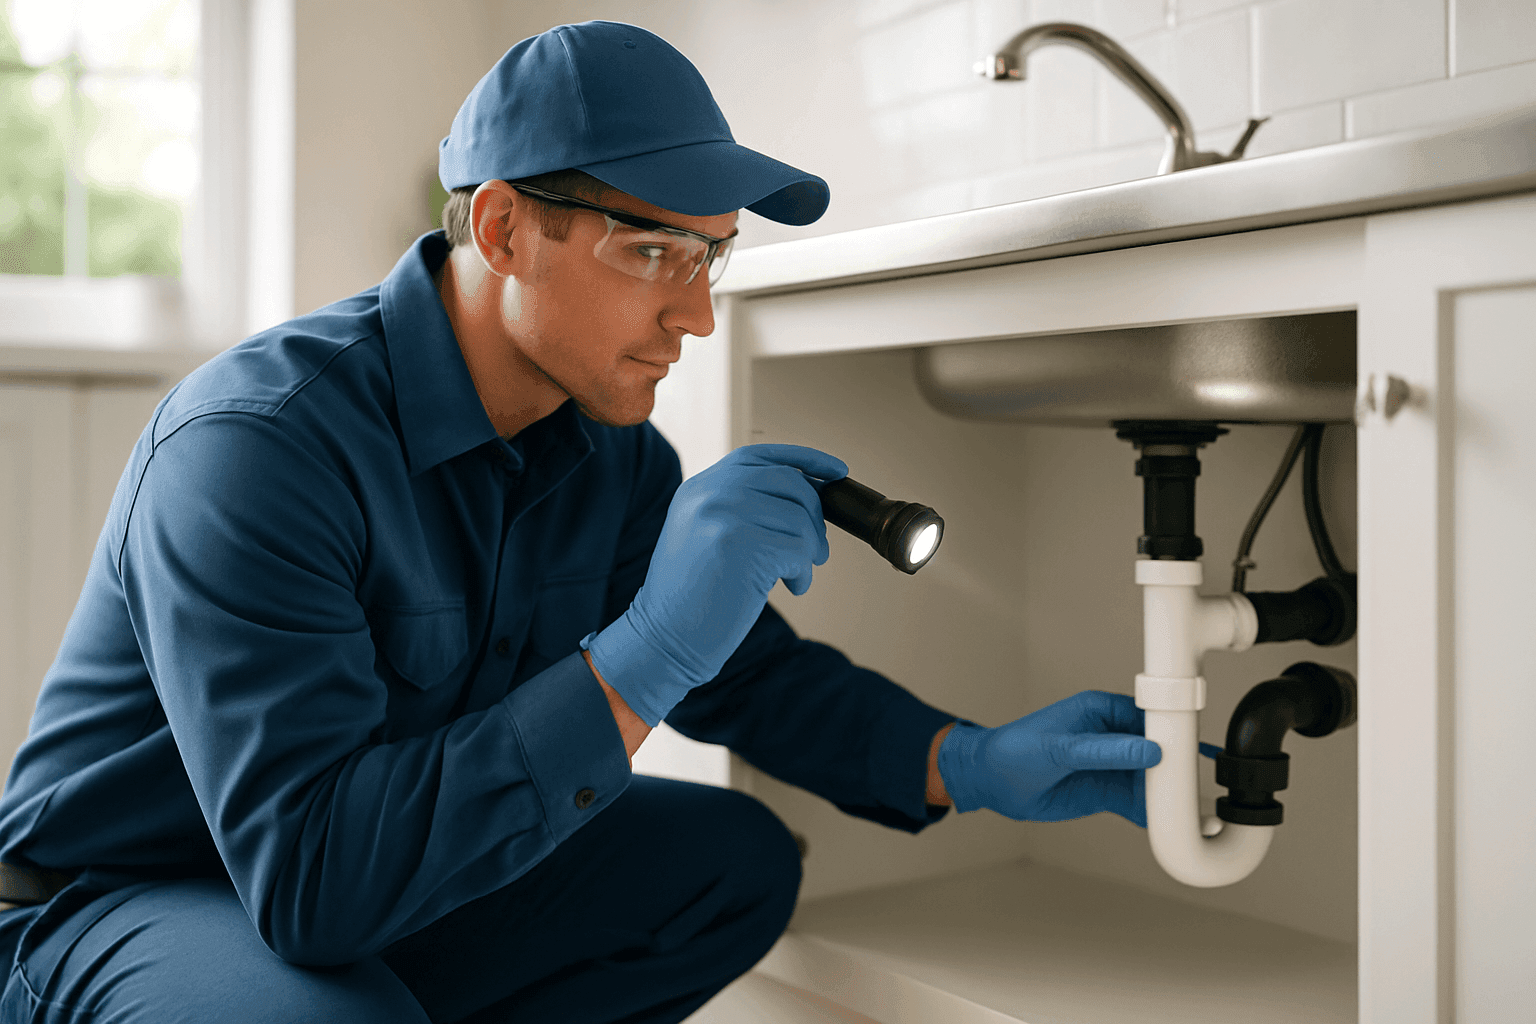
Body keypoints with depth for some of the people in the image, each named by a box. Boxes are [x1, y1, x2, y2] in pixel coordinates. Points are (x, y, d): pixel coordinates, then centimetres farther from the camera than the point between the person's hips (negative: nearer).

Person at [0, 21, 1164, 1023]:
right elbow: (311, 874, -38)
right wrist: (642, 656, -43)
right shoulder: (258, 443, -30)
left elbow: (750, 670, 5)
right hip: (124, 905, -6)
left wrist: (977, 764, -10)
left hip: (398, 877, 7)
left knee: (735, 860, -5)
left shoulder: (609, 449, -6)